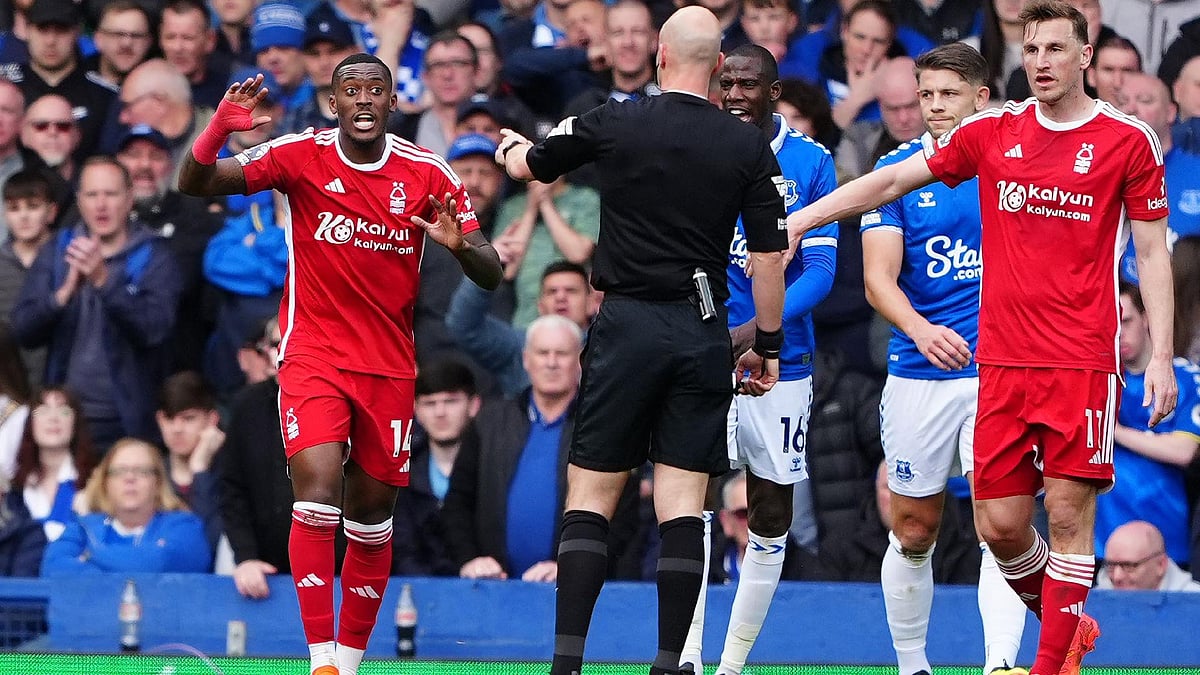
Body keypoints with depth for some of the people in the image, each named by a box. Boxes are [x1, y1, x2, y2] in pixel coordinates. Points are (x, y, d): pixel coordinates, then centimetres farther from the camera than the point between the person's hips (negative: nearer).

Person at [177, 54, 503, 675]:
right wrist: (217, 132, -29)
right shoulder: (302, 156, -7)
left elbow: (491, 275, -2)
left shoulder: (430, 175, -4)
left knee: (372, 514, 8)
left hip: (390, 366, 2)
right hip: (313, 357, -2)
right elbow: (195, 185, -9)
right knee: (318, 495, -20)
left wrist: (460, 245, -25)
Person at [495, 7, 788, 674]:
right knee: (683, 505, 2)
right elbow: (769, 255, 0)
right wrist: (768, 346, 11)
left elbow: (528, 166, 16)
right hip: (703, 334, 1)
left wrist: (513, 147, 40)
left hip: (629, 325, -1)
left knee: (591, 495, 3)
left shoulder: (614, 124, -2)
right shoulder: (750, 146, 0)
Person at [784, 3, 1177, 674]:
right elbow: (892, 180, 14)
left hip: (1083, 360, -3)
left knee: (1069, 511, -7)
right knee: (1000, 523, 1)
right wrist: (801, 218, 9)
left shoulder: (1129, 139, 0)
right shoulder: (993, 133, 8)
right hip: (1003, 360, 3)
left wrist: (1161, 356, -4)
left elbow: (1153, 252, 2)